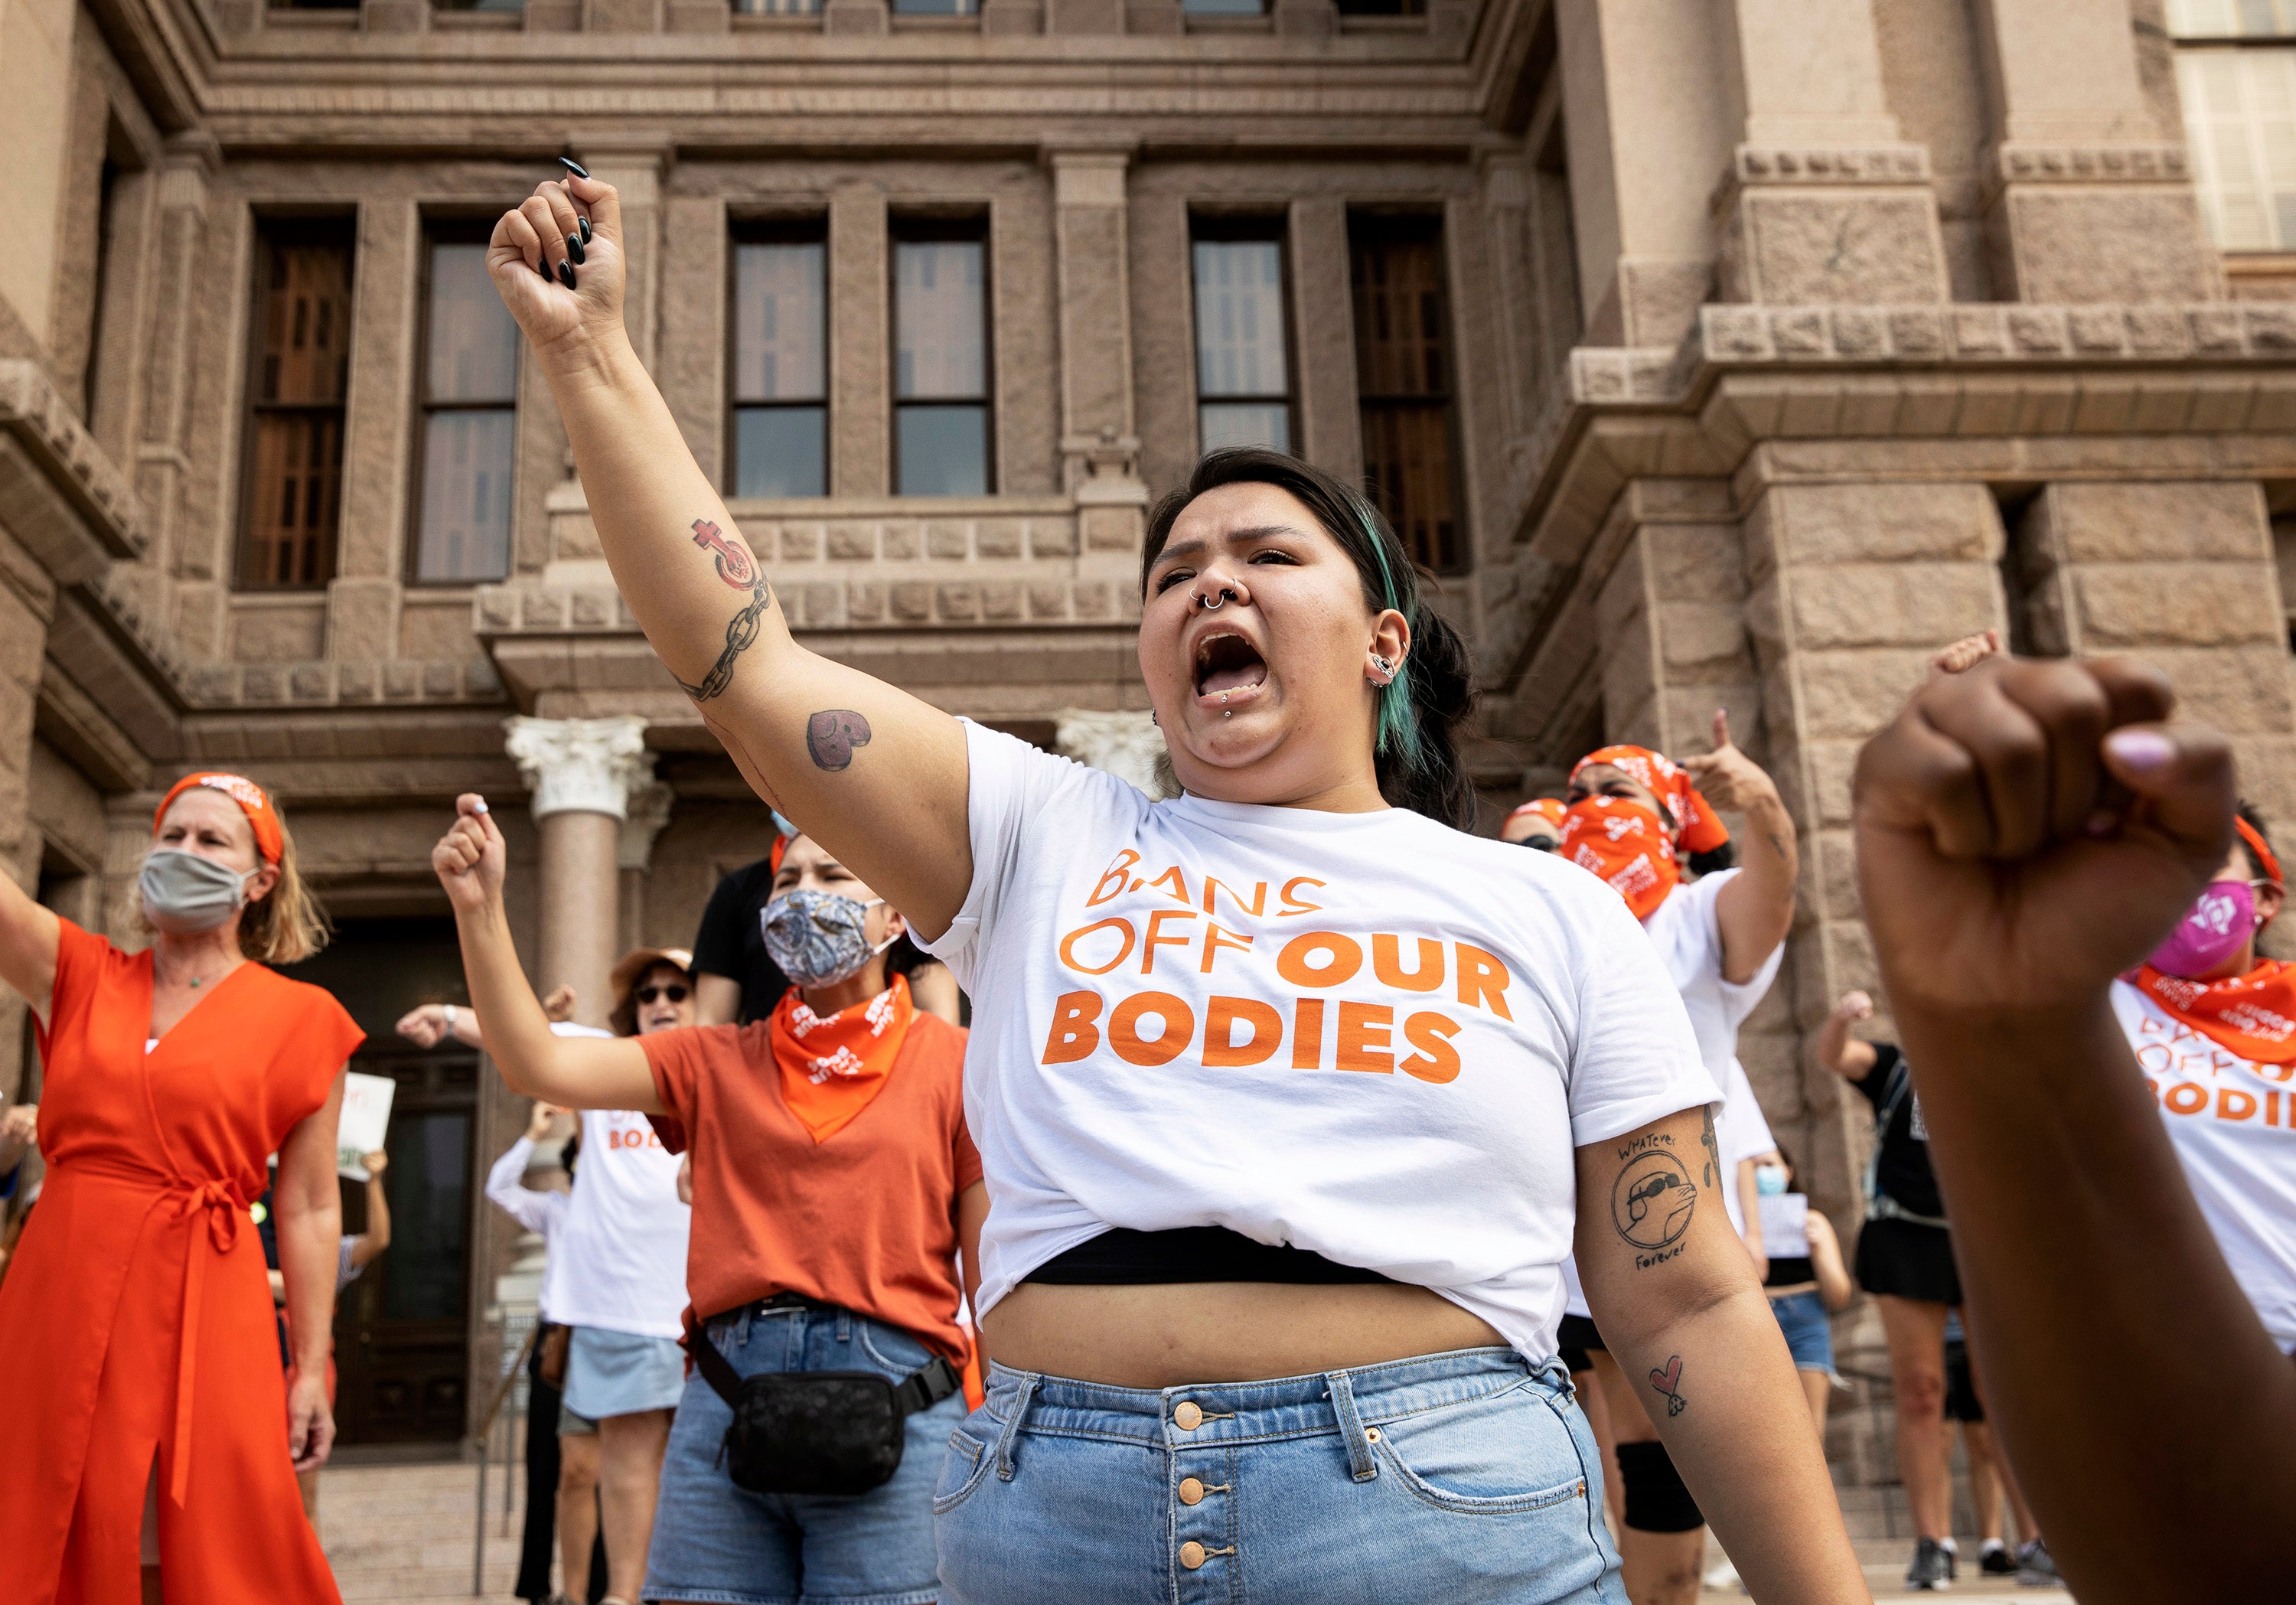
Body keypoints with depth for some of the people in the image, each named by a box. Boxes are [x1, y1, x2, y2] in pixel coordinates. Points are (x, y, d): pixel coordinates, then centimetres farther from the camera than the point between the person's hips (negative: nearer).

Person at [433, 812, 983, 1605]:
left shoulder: (951, 1061, 5)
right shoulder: (719, 1062, 13)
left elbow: (995, 1277, 3)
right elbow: (538, 1065, 2)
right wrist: (479, 909, -8)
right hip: (724, 1399, 3)